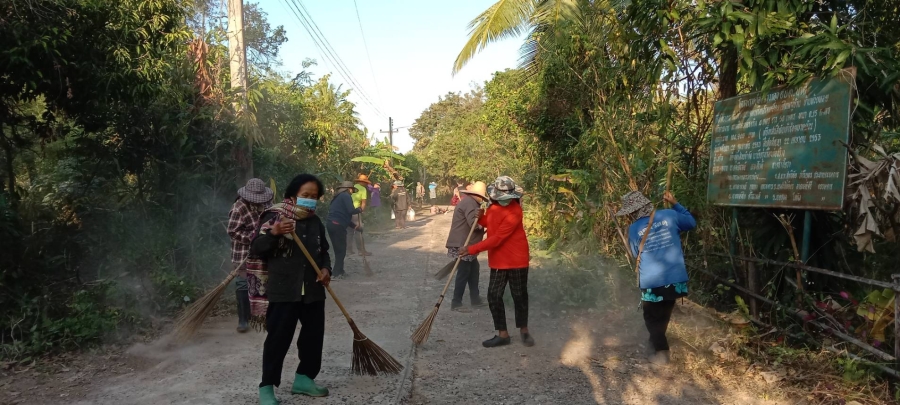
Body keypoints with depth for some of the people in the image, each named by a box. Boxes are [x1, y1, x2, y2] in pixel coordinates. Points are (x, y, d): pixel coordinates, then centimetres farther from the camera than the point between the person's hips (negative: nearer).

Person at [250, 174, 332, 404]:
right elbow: (256, 250, -11)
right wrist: (273, 233, -28)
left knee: (314, 335, 12)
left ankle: (304, 378, 28)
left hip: (313, 291, 6)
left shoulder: (316, 222, 10)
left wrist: (326, 269, 0)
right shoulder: (274, 216, -7)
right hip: (283, 291, -6)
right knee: (278, 338, -3)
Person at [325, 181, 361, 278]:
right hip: (338, 225, -9)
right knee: (341, 250, 1)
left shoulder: (338, 197, 25)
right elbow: (351, 210, -17)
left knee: (338, 249, 18)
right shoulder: (346, 196, -3)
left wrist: (354, 225, 27)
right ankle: (337, 273, 1)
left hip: (330, 223, 9)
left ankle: (339, 271, 24)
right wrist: (358, 210, 5)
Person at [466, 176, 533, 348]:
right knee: (494, 296, 3)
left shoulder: (515, 211, -22)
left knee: (520, 296, 9)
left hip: (517, 259, -6)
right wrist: (480, 218, -2)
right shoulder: (494, 206, 2)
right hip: (498, 260, 6)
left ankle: (524, 330, 29)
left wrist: (472, 249, -26)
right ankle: (502, 334, 15)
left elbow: (497, 238, -26)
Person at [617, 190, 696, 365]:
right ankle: (657, 340, 43)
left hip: (651, 282, -3)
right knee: (664, 314, 24)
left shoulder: (634, 229, -5)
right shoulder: (669, 215, -3)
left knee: (652, 317, 15)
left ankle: (661, 352, 5)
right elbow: (691, 223, 16)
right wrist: (675, 203, 19)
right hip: (675, 279, 3)